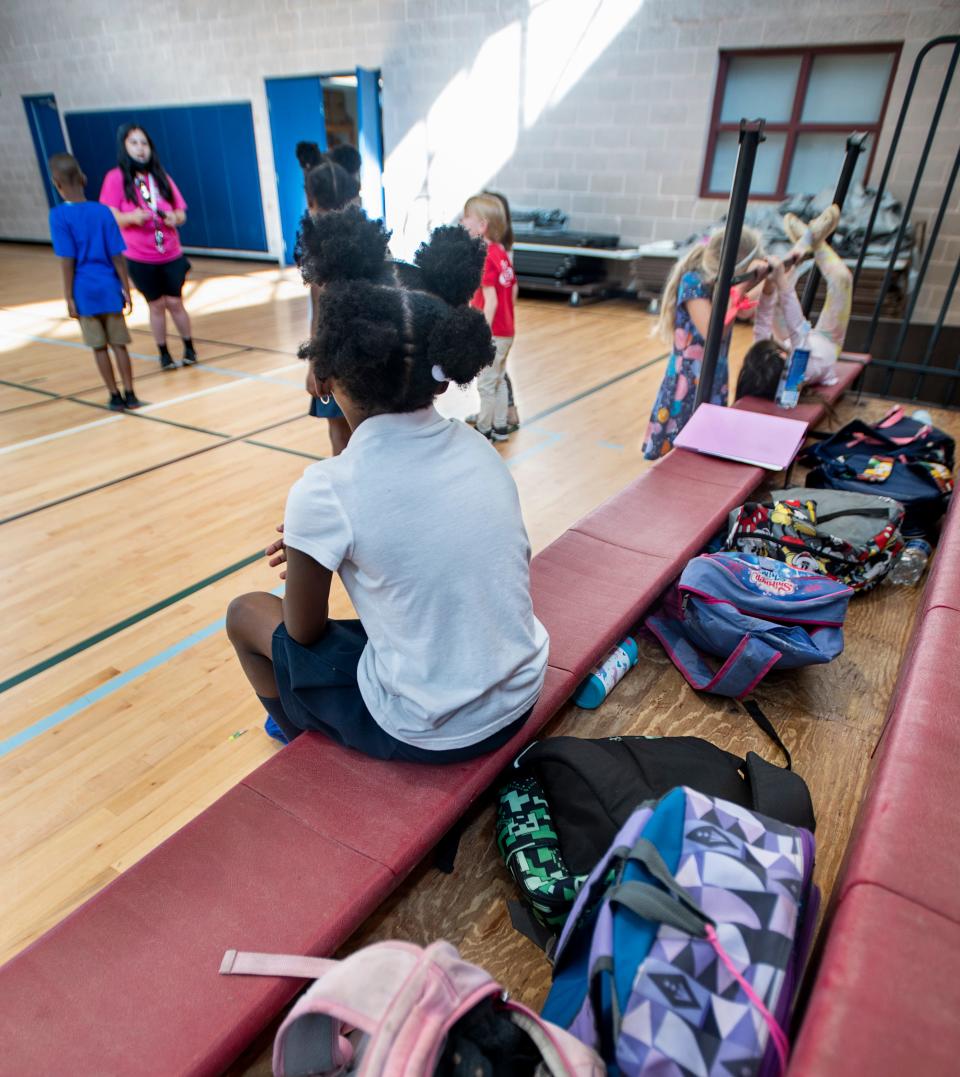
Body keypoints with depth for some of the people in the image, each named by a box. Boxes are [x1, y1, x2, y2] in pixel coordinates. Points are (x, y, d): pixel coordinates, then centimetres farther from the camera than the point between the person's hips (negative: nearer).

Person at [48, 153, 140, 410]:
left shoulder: (59, 215, -9)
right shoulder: (103, 211, -1)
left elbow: (68, 261, -11)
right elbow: (117, 256, -3)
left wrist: (69, 297, -5)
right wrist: (126, 290, 5)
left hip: (85, 292, -2)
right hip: (110, 289, 2)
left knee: (99, 346, 8)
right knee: (119, 344, 10)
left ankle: (115, 396, 13)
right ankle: (129, 393, 12)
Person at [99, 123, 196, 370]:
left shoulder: (161, 177, 7)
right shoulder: (116, 178, -4)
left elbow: (181, 213, 9)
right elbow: (111, 217, -10)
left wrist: (175, 217, -14)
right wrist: (131, 217, -30)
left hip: (170, 254, 2)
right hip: (139, 257, -2)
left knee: (174, 302, 3)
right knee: (156, 304, 4)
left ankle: (189, 348, 20)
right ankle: (164, 353, 17)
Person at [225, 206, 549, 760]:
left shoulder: (325, 491, -23)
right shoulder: (478, 446, -6)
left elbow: (304, 631, -7)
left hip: (429, 735, -5)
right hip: (521, 700, 6)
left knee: (246, 612, 15)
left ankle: (301, 739, 42)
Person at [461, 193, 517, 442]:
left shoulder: (483, 258, -19)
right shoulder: (501, 252, 5)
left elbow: (490, 302, -24)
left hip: (492, 333, -9)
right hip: (506, 329, 9)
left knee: (486, 384, 3)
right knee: (498, 380, 18)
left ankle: (484, 430, 15)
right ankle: (500, 427, 27)